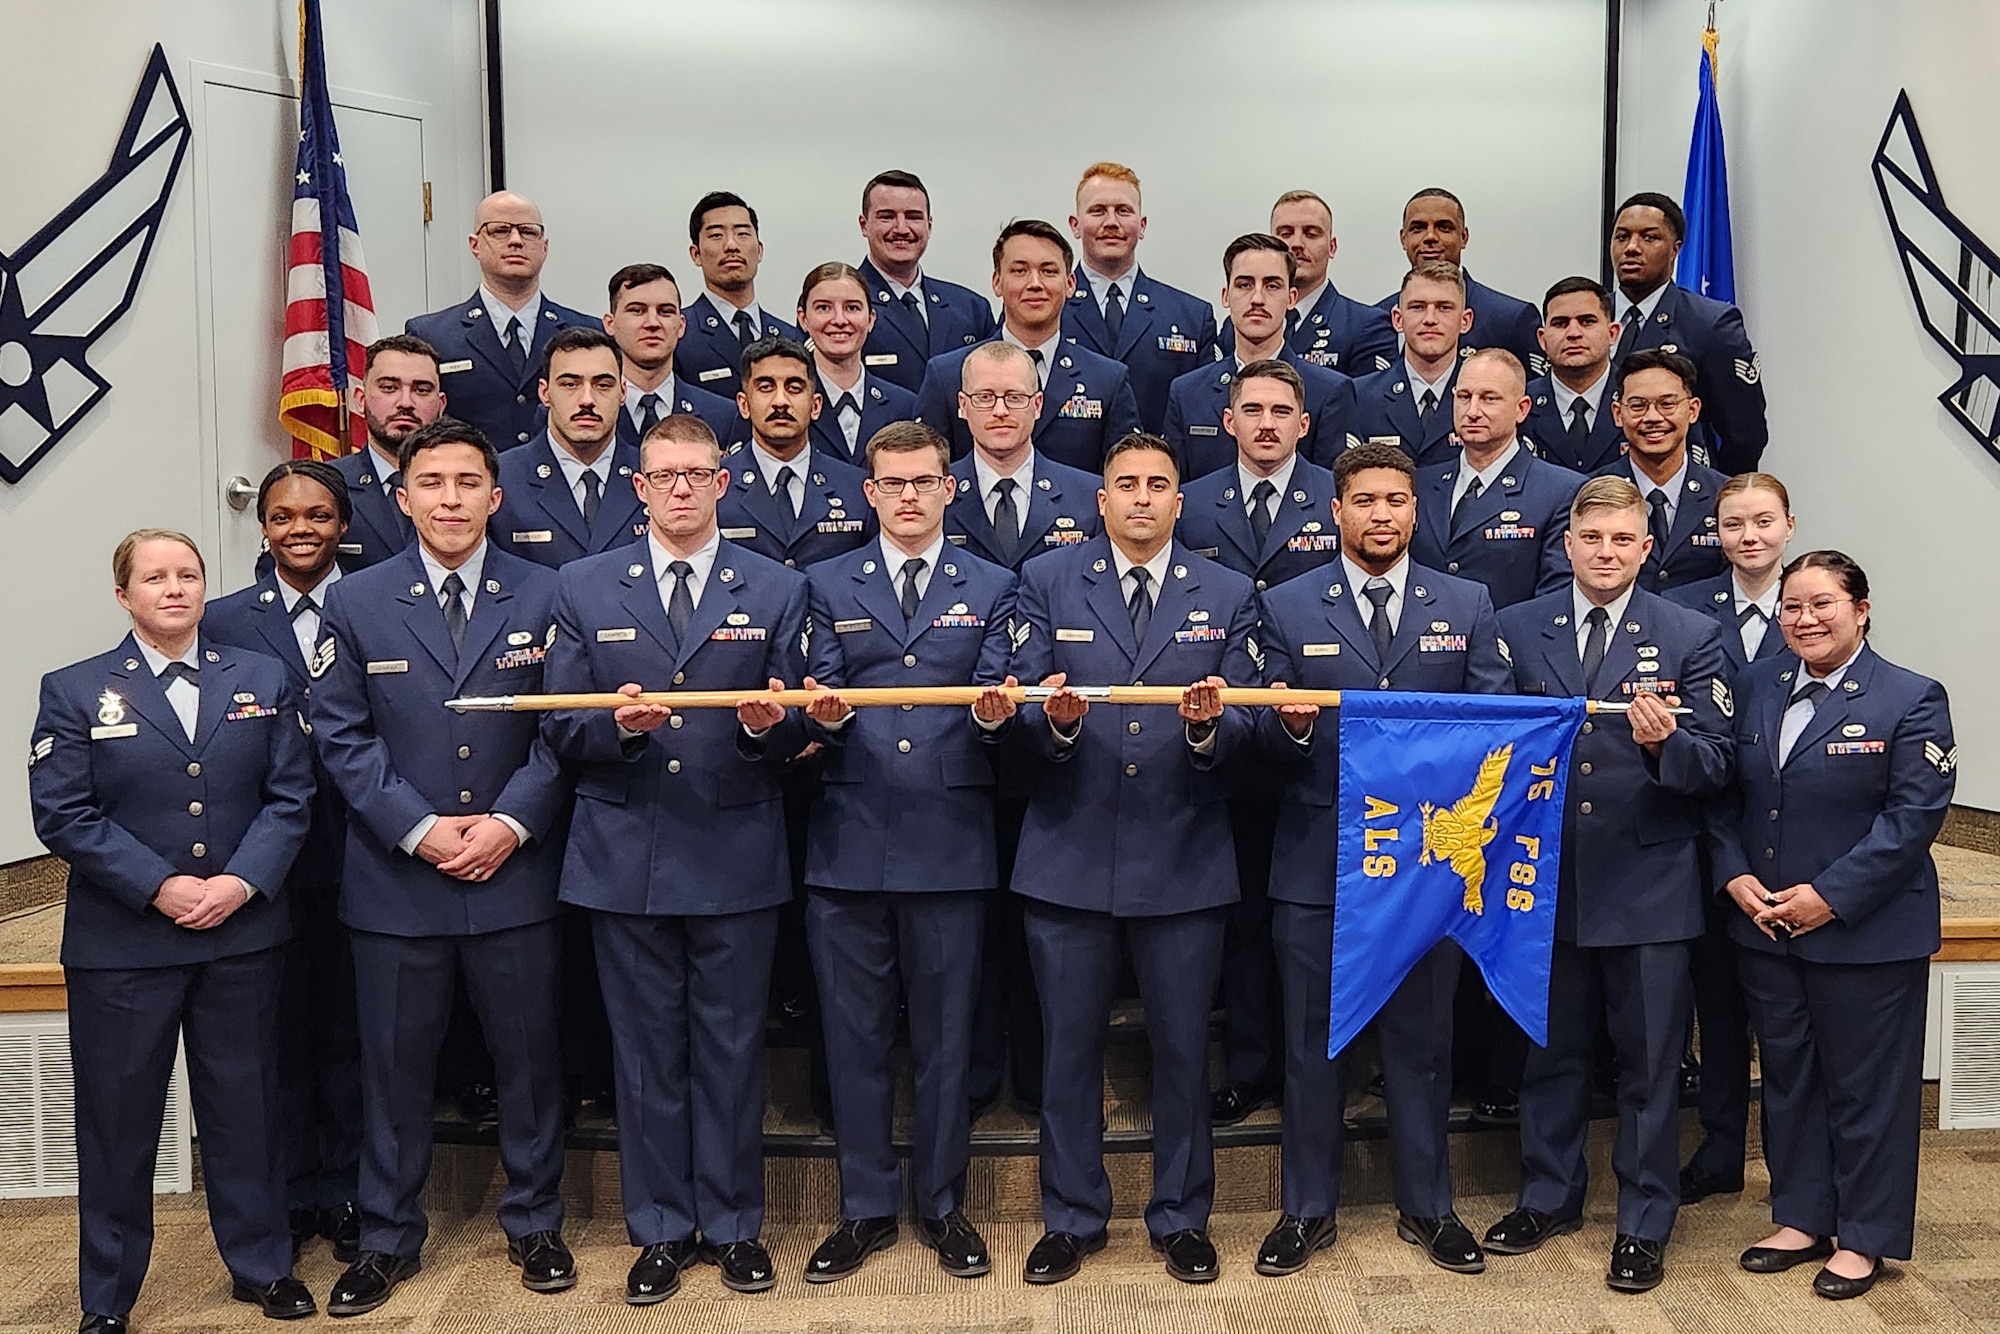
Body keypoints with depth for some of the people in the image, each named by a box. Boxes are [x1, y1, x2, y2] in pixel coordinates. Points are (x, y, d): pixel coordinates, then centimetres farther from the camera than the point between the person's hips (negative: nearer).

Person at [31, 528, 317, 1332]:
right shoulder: (75, 692, 2)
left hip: (243, 935, 2)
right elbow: (63, 815, -6)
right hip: (121, 942, -1)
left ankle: (261, 1265, 28)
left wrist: (240, 882, -12)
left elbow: (290, 797, 2)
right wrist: (160, 887, -14)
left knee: (245, 1107, 11)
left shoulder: (262, 680, 6)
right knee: (118, 1119, 8)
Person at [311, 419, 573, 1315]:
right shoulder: (355, 602, 3)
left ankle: (533, 1224, 28)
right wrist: (417, 829, -11)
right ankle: (388, 1239, 28)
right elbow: (340, 734, 0)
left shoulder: (542, 596, 1)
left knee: (528, 1057, 10)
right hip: (395, 877, 1)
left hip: (515, 871, 0)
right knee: (394, 1065, 11)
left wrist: (512, 821, -12)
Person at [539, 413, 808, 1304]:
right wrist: (617, 723, -18)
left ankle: (733, 1225, 25)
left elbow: (795, 737, 3)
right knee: (645, 1053, 10)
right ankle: (661, 1230, 25)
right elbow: (561, 731, 2)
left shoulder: (777, 590, 5)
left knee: (730, 1049, 9)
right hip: (625, 857, 1)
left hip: (737, 857, 0)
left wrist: (769, 724, -20)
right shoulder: (585, 588, 6)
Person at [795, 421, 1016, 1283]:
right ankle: (866, 1211, 23)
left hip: (950, 841, 0)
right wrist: (828, 716, -21)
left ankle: (942, 1206, 26)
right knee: (854, 1037, 8)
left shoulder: (990, 588, 9)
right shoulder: (829, 586, 10)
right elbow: (822, 712, 2)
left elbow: (996, 704, 0)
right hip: (849, 842, 1)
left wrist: (995, 712, -23)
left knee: (945, 1036, 9)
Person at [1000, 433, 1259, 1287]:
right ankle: (1071, 1218, 28)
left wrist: (1210, 722, -23)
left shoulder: (1228, 596, 6)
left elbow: (1243, 727, -1)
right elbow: (1023, 714, -2)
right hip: (1069, 856, 0)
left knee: (1183, 1049, 10)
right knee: (1069, 1048, 10)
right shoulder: (1047, 583, 4)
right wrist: (1053, 718, -24)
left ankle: (1181, 1218, 29)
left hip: (1185, 860, 0)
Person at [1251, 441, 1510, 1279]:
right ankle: (1309, 1211, 25)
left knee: (1422, 1039, 13)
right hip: (1317, 859, -1)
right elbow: (1267, 748, 0)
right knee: (1312, 1041, 9)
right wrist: (1289, 727, -22)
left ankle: (1426, 1207, 30)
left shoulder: (1468, 606, 6)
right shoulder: (1287, 606, 2)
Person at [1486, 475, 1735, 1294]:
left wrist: (1665, 743, -25)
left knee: (1650, 1065, 8)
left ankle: (1644, 1225, 23)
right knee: (1549, 1051, 15)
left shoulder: (1691, 637, -1)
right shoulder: (1517, 629, 4)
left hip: (1647, 886, -2)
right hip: (1546, 880, 2)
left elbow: (1715, 767, -6)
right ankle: (1549, 1196, 33)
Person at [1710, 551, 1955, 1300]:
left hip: (1866, 934, -5)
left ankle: (1864, 1237, 22)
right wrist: (1734, 875, -6)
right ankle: (1802, 1218, 30)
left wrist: (1832, 895, -18)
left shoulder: (1911, 700, -8)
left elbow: (1915, 815, -14)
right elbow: (1726, 792, 8)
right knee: (1786, 1077, 15)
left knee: (1865, 1085, 6)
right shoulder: (1757, 685, 7)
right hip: (1764, 926, 5)